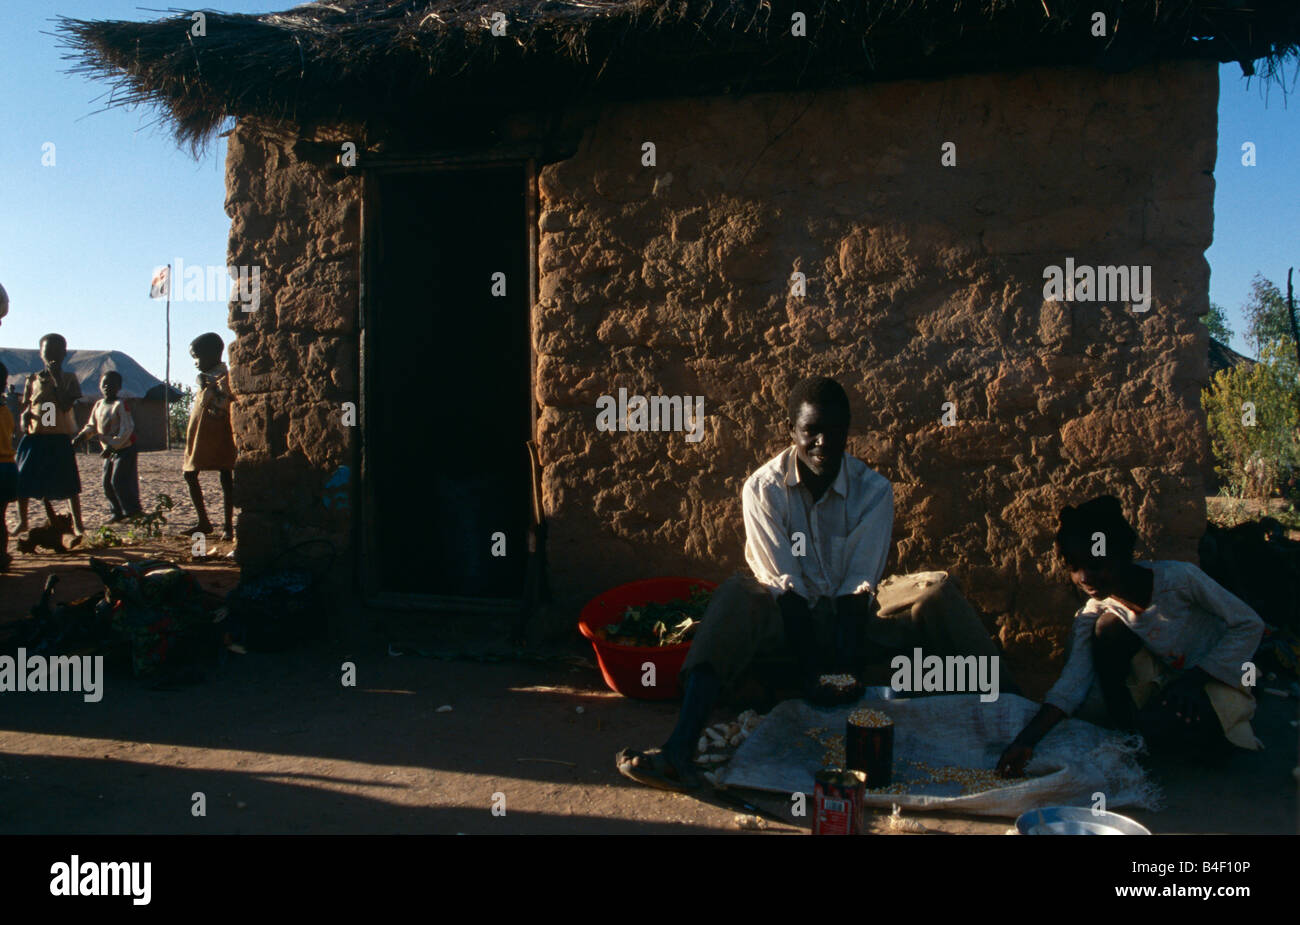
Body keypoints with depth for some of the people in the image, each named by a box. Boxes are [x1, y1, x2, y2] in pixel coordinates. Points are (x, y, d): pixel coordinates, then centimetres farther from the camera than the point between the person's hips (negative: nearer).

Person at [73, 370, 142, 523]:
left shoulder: (120, 405, -14)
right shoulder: (98, 405, 9)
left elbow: (127, 429, -20)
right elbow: (92, 426, 18)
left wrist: (113, 445, -27)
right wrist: (80, 436, -1)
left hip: (124, 449, -8)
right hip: (110, 451, 8)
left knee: (118, 481, -11)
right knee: (107, 483, 8)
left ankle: (133, 512, -2)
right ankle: (118, 512, 19)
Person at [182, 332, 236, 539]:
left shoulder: (224, 377, -11)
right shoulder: (207, 378, 16)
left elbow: (221, 407, -22)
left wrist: (209, 387, -27)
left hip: (219, 438, -10)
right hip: (199, 437, 10)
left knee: (226, 478, -3)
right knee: (190, 475, 9)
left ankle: (228, 526, 0)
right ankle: (204, 522, 17)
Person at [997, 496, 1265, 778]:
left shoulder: (1179, 578, -24)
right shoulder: (1093, 613, -13)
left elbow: (1250, 625, -15)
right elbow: (1073, 679, -23)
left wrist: (1194, 678, -25)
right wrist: (1027, 739, -37)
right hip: (1166, 679, 4)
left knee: (1160, 727, -36)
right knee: (1108, 625, -24)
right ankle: (1124, 734, -11)